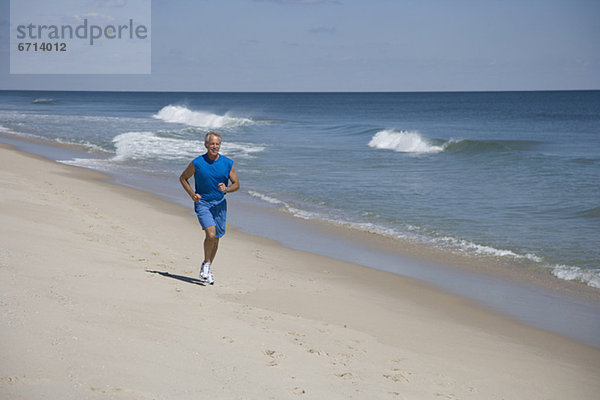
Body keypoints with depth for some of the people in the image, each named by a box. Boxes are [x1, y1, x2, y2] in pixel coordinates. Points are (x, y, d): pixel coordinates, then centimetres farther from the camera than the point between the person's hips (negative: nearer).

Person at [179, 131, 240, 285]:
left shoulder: (228, 163, -3)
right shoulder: (197, 163, -9)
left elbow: (236, 184, 5)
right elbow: (183, 178, 6)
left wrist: (226, 189, -17)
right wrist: (192, 194, -8)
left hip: (220, 204, 3)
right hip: (203, 203, -3)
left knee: (215, 239, 10)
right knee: (211, 235, -21)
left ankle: (207, 269, 29)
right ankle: (206, 264, 2)